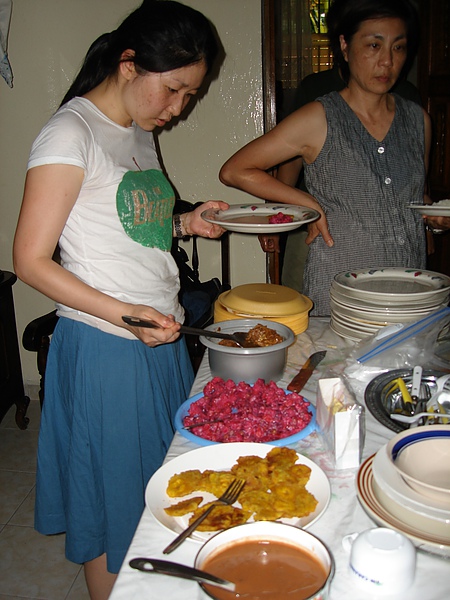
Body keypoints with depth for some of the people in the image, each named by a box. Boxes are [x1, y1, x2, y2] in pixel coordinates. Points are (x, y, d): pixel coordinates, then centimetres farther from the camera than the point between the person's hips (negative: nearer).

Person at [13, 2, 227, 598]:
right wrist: (122, 313, -25)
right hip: (105, 349, -8)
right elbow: (31, 261, -16)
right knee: (116, 504, 9)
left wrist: (183, 224, 4)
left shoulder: (139, 132, 12)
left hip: (160, 338, 8)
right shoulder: (71, 133, -13)